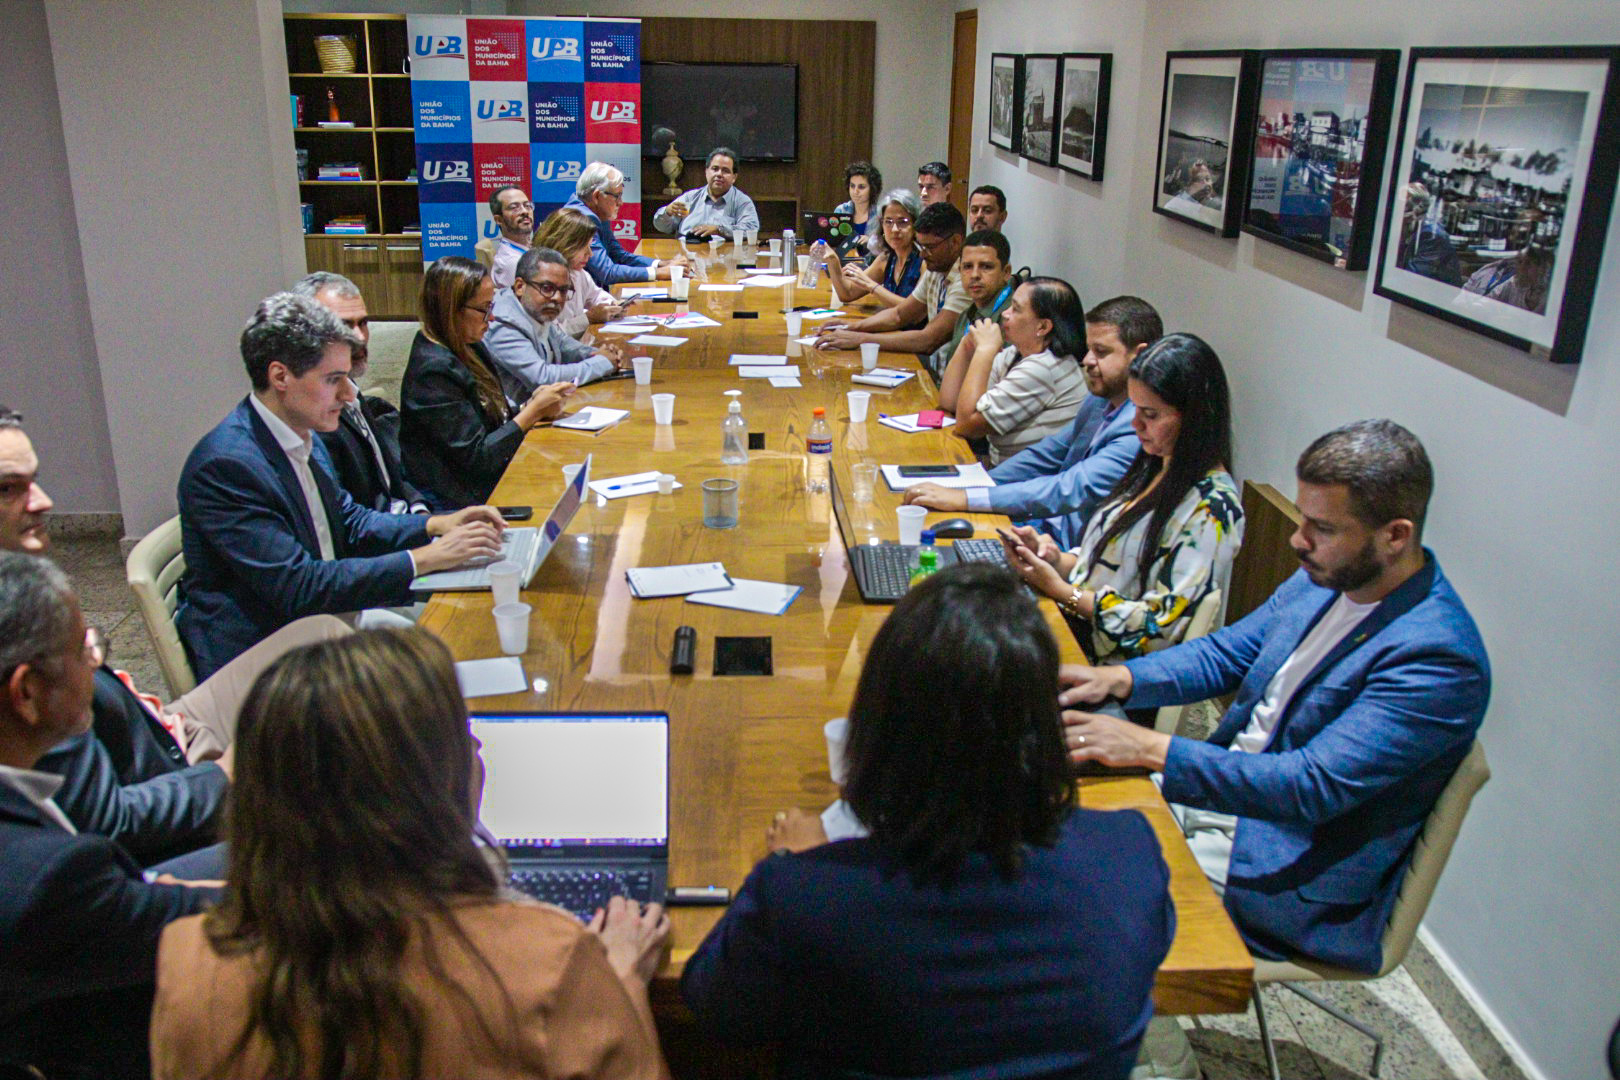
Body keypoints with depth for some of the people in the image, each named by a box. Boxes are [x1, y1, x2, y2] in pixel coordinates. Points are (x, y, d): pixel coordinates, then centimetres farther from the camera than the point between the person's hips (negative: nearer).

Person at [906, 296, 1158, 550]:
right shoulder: (1100, 401, 10)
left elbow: (1073, 490, -29)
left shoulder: (1142, 430, -21)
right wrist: (963, 487, 4)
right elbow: (1044, 455, 17)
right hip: (1049, 527, 9)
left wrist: (965, 498, -31)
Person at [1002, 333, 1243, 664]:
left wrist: (1060, 589, -16)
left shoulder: (1211, 509, -17)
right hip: (1075, 628, 8)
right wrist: (1057, 558, -4)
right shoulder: (1154, 468, 10)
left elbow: (1159, 628, -19)